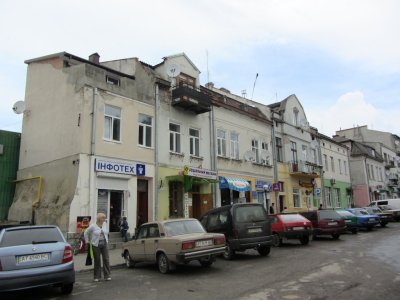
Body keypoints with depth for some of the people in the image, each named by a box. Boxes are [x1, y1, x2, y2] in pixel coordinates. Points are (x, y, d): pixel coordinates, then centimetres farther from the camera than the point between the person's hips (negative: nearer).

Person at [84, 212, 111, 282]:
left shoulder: (105, 224, 5)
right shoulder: (93, 226, -8)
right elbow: (86, 233, 4)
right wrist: (87, 241, 4)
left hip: (104, 244, 4)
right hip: (96, 245, -3)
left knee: (106, 259, 0)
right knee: (97, 261, 4)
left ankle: (107, 276, 7)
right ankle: (97, 277, 16)